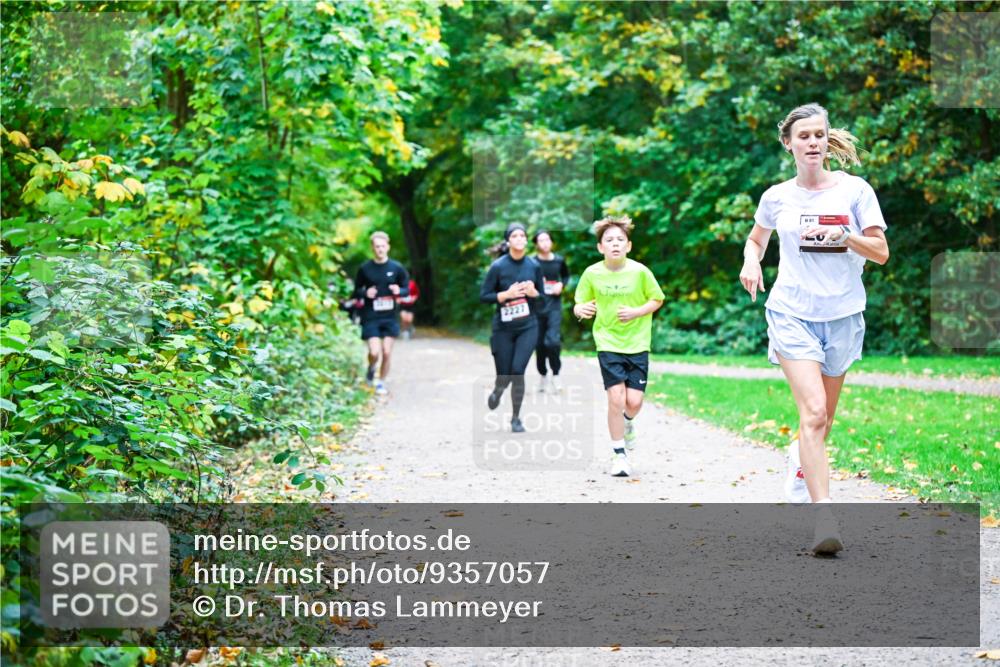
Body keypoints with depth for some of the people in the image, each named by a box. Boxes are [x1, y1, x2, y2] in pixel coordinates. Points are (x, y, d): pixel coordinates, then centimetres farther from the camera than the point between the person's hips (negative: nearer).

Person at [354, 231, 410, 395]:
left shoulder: (397, 268, 0)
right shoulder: (365, 269, -1)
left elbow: (407, 289, 8)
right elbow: (356, 291, 8)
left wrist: (399, 291, -15)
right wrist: (365, 293, -14)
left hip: (390, 317, 1)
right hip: (370, 317, -1)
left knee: (387, 353, 0)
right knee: (374, 352, -11)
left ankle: (381, 382, 19)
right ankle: (371, 369, 23)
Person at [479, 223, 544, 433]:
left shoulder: (534, 266, 0)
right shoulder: (498, 266, -9)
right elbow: (483, 296, -7)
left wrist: (533, 292, -13)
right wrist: (507, 294, -21)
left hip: (528, 327, 1)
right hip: (503, 328, -1)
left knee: (517, 370, -16)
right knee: (504, 375, 4)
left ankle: (516, 418, 2)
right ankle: (497, 391, 44)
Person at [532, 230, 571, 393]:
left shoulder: (559, 260, 3)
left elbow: (566, 275, 21)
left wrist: (561, 284, 2)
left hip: (554, 306, 0)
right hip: (537, 306, 0)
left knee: (553, 341, -17)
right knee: (539, 344, 6)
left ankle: (556, 375, -1)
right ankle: (543, 376, 24)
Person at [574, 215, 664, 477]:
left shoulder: (640, 272, -7)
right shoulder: (592, 274, -5)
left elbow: (657, 300, 3)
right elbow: (579, 303, 4)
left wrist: (636, 312, -14)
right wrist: (580, 309, -20)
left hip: (637, 344, 0)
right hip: (608, 343, 0)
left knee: (634, 401, -4)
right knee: (616, 398, -12)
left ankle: (627, 421, 35)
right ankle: (619, 454, 4)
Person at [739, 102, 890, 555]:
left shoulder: (854, 190, 1)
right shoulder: (777, 197, 4)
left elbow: (881, 252, -1)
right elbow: (756, 238, 24)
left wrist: (844, 235, -19)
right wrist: (750, 263, 2)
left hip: (842, 314, 2)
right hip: (791, 312, -1)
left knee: (823, 420, 12)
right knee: (813, 413, -18)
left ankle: (800, 462, 46)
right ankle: (823, 519, -23)